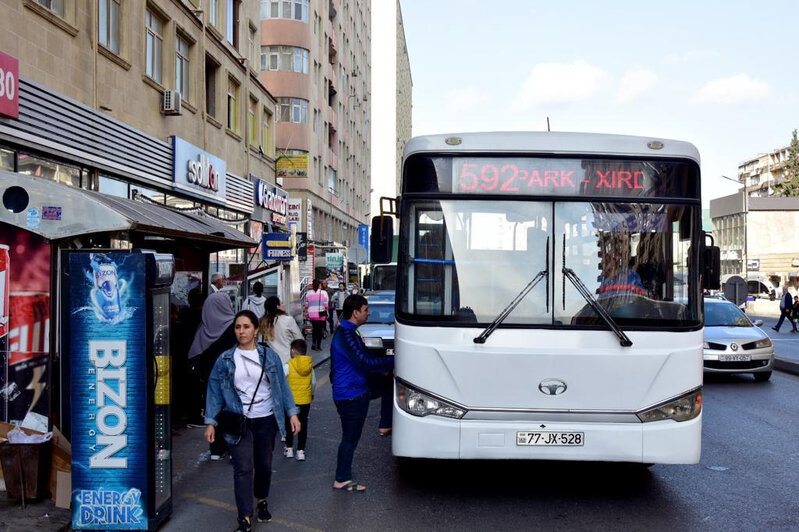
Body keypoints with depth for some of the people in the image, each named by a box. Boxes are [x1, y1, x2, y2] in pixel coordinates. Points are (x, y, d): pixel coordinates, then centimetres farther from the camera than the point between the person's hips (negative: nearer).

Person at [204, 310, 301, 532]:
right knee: (243, 468, -7)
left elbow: (282, 385, 3)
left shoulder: (269, 356, 0)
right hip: (239, 422, -2)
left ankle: (262, 501, 39)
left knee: (264, 465, 14)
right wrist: (210, 422, -5)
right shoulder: (225, 360, -2)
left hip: (266, 420, 2)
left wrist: (292, 413, -1)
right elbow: (215, 391, 0)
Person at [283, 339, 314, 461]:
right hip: (306, 400, 3)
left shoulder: (288, 365, -14)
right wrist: (311, 393, 26)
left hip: (291, 400, -3)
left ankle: (289, 448, 21)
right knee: (303, 424, 10)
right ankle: (301, 451, 11)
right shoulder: (310, 365, 0)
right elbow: (314, 382, 9)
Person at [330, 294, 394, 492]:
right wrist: (392, 362, -17)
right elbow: (364, 363, -24)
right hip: (350, 396, -10)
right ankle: (342, 480, 11)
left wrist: (382, 369, 8)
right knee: (350, 437, 0)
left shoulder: (350, 333, 13)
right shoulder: (345, 335, -21)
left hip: (357, 392, 10)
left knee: (351, 437, 15)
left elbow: (363, 359, 20)